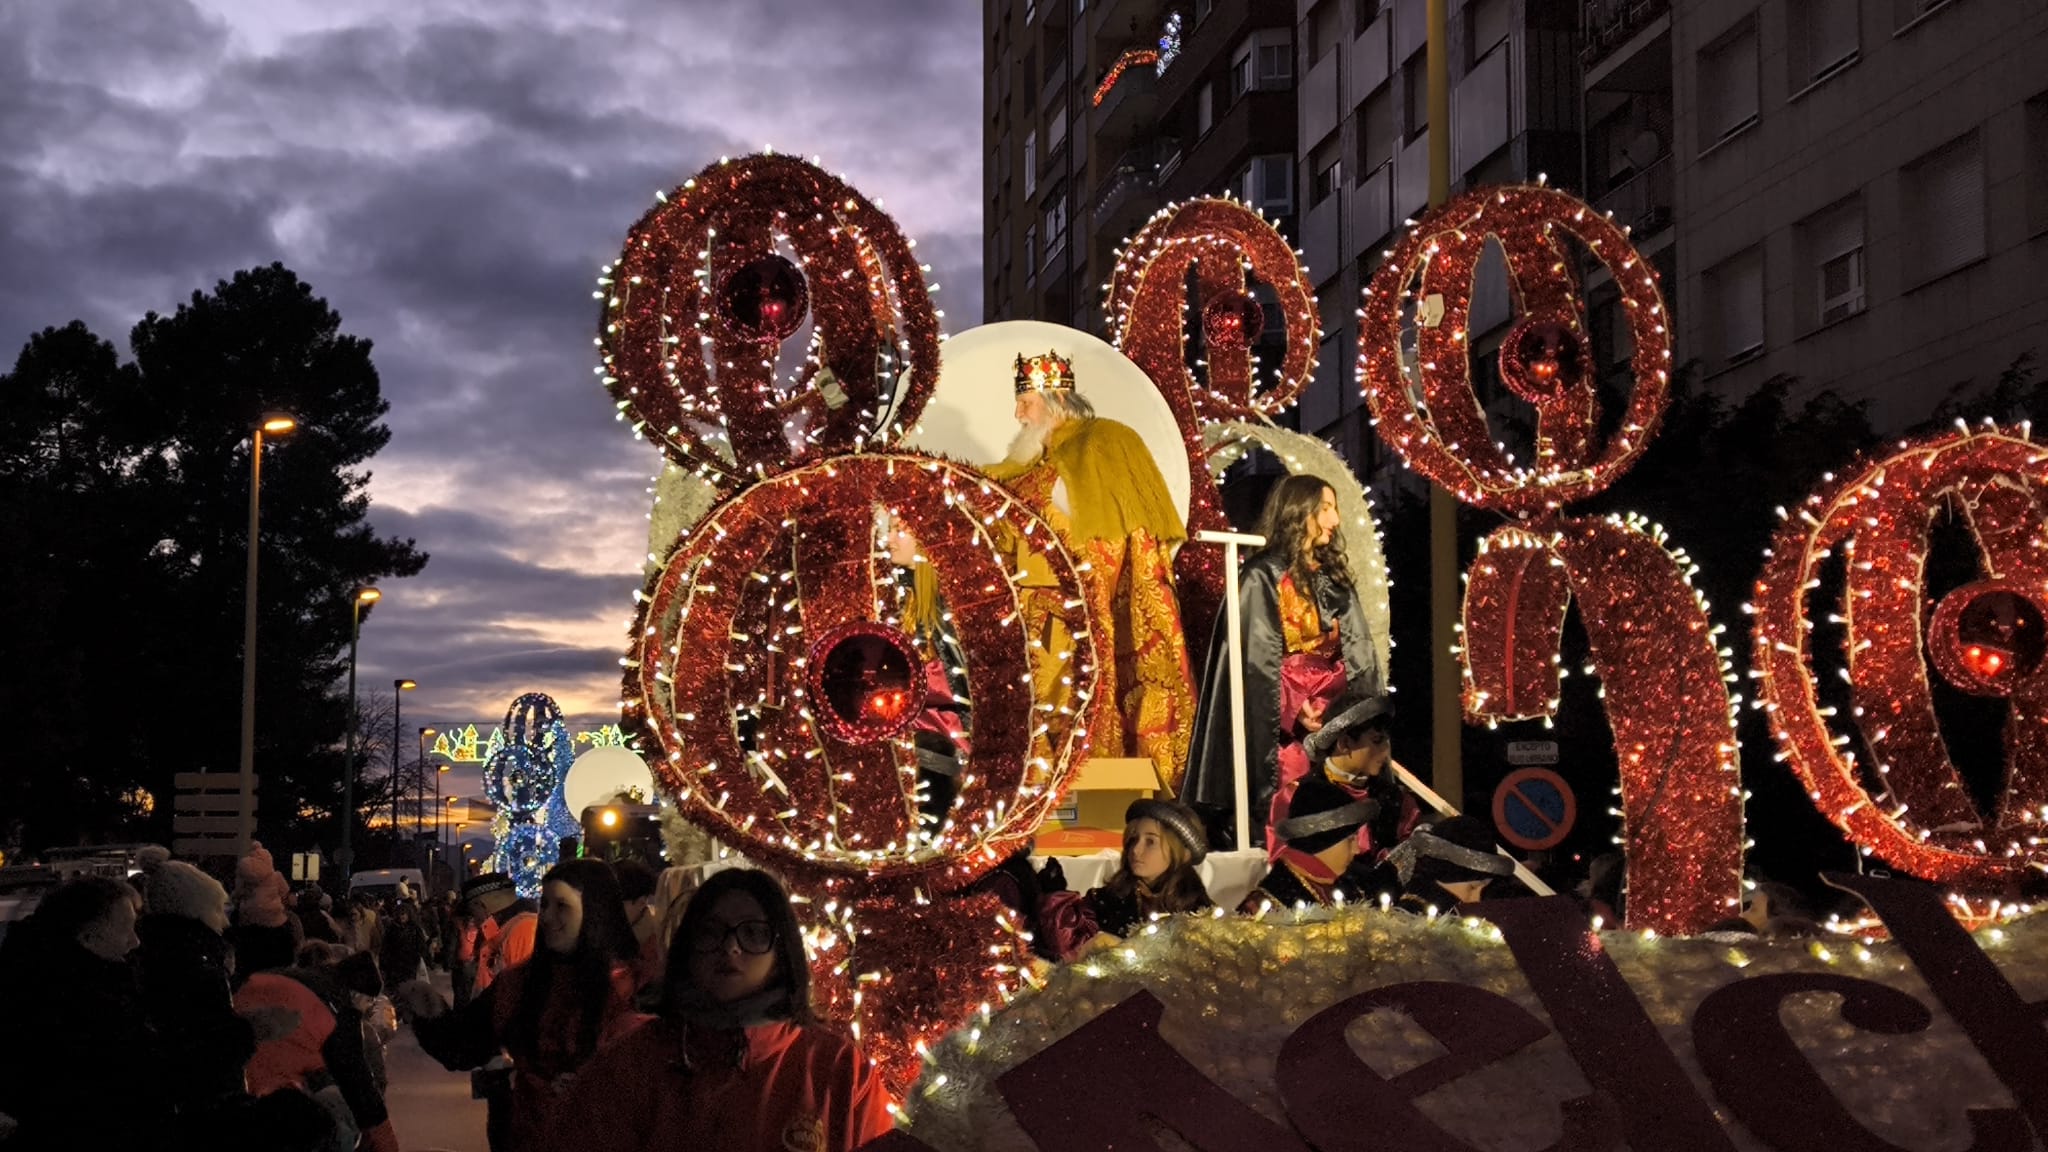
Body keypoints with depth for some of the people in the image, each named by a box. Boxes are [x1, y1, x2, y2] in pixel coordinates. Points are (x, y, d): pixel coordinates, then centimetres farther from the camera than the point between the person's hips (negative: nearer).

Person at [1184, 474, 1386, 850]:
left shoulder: (1335, 578, 16)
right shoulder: (1262, 577, -3)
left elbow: (1358, 655, 14)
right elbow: (1257, 658, -10)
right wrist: (1294, 710, -20)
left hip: (1335, 717, 6)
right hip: (1285, 722, -6)